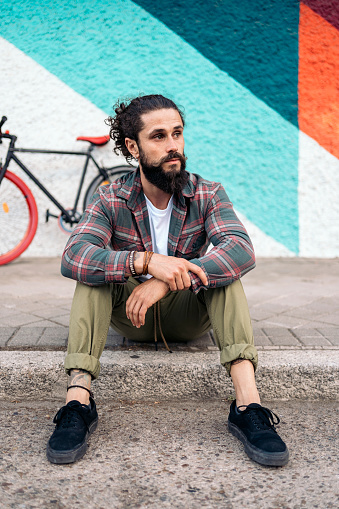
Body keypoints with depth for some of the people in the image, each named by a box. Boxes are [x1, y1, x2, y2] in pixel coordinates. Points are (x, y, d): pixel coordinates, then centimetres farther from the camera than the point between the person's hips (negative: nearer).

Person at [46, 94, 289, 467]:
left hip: (187, 315, 0)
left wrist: (166, 281, -42)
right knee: (93, 270, -26)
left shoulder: (208, 195, -10)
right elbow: (72, 256, -28)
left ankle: (248, 404, -38)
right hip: (130, 317, 0)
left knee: (224, 268, -27)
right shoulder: (110, 199, -10)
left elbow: (242, 250, -29)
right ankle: (78, 401, -34)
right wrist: (145, 261, -45)